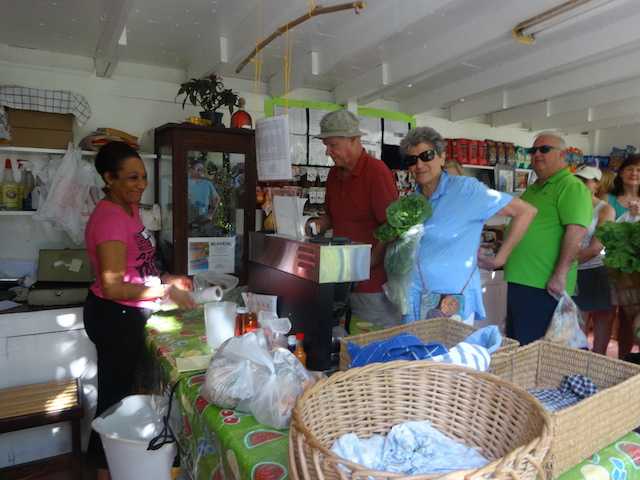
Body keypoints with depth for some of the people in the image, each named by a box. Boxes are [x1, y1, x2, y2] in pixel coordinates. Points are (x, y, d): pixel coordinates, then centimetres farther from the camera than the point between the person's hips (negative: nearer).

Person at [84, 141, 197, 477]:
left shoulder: (129, 209, 5)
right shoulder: (110, 217, -24)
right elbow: (113, 287, -28)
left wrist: (165, 278, 5)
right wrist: (166, 291, -23)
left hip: (127, 315, 10)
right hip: (114, 316, -10)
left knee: (122, 388, 23)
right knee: (115, 394, 7)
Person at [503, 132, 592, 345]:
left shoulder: (571, 187, -9)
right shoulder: (532, 189, 19)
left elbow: (576, 232, -20)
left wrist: (560, 275, -24)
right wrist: (499, 259, 23)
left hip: (543, 286, -9)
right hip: (518, 280, 9)